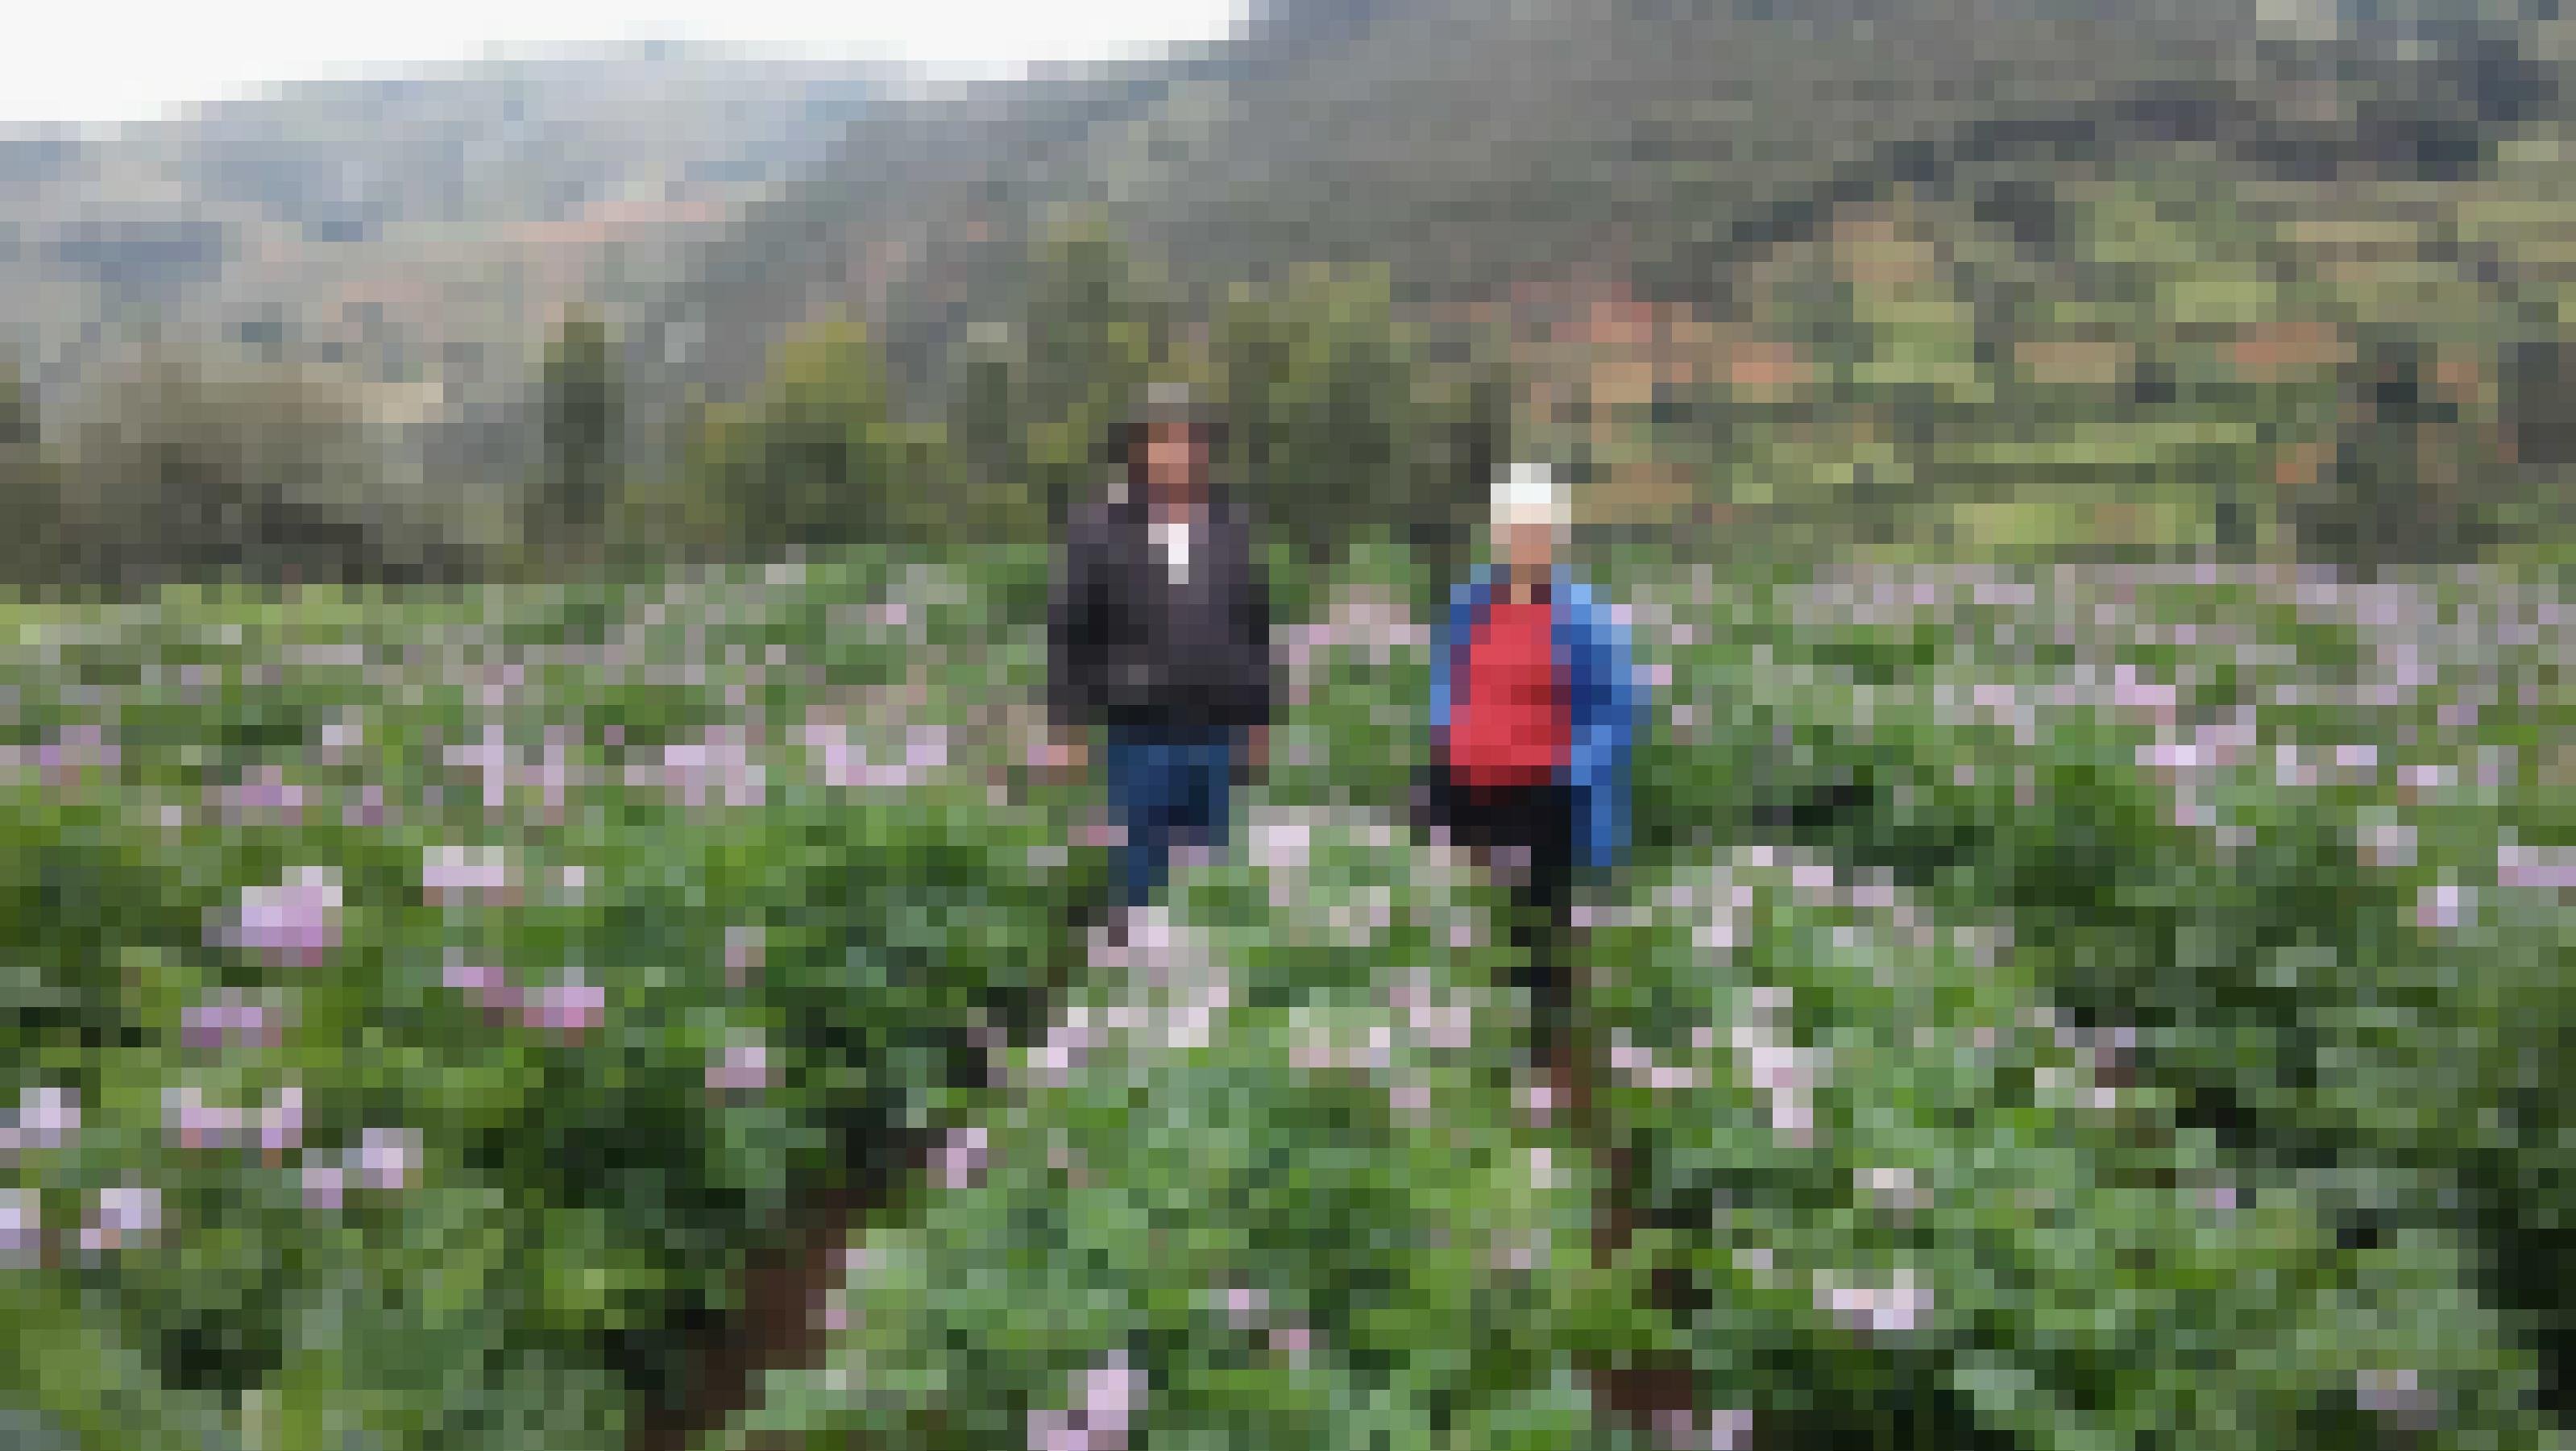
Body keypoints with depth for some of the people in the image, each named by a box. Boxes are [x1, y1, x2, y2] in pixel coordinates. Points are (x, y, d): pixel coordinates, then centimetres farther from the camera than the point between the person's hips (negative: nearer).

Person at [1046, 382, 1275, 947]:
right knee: (1141, 876, 5)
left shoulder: (1233, 525, 5)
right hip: (1139, 736, -3)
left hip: (1217, 736, 3)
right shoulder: (1100, 528, -5)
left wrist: (1258, 721, 9)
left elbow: (1255, 629, 9)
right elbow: (1068, 634, -4)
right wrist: (1067, 728, -7)